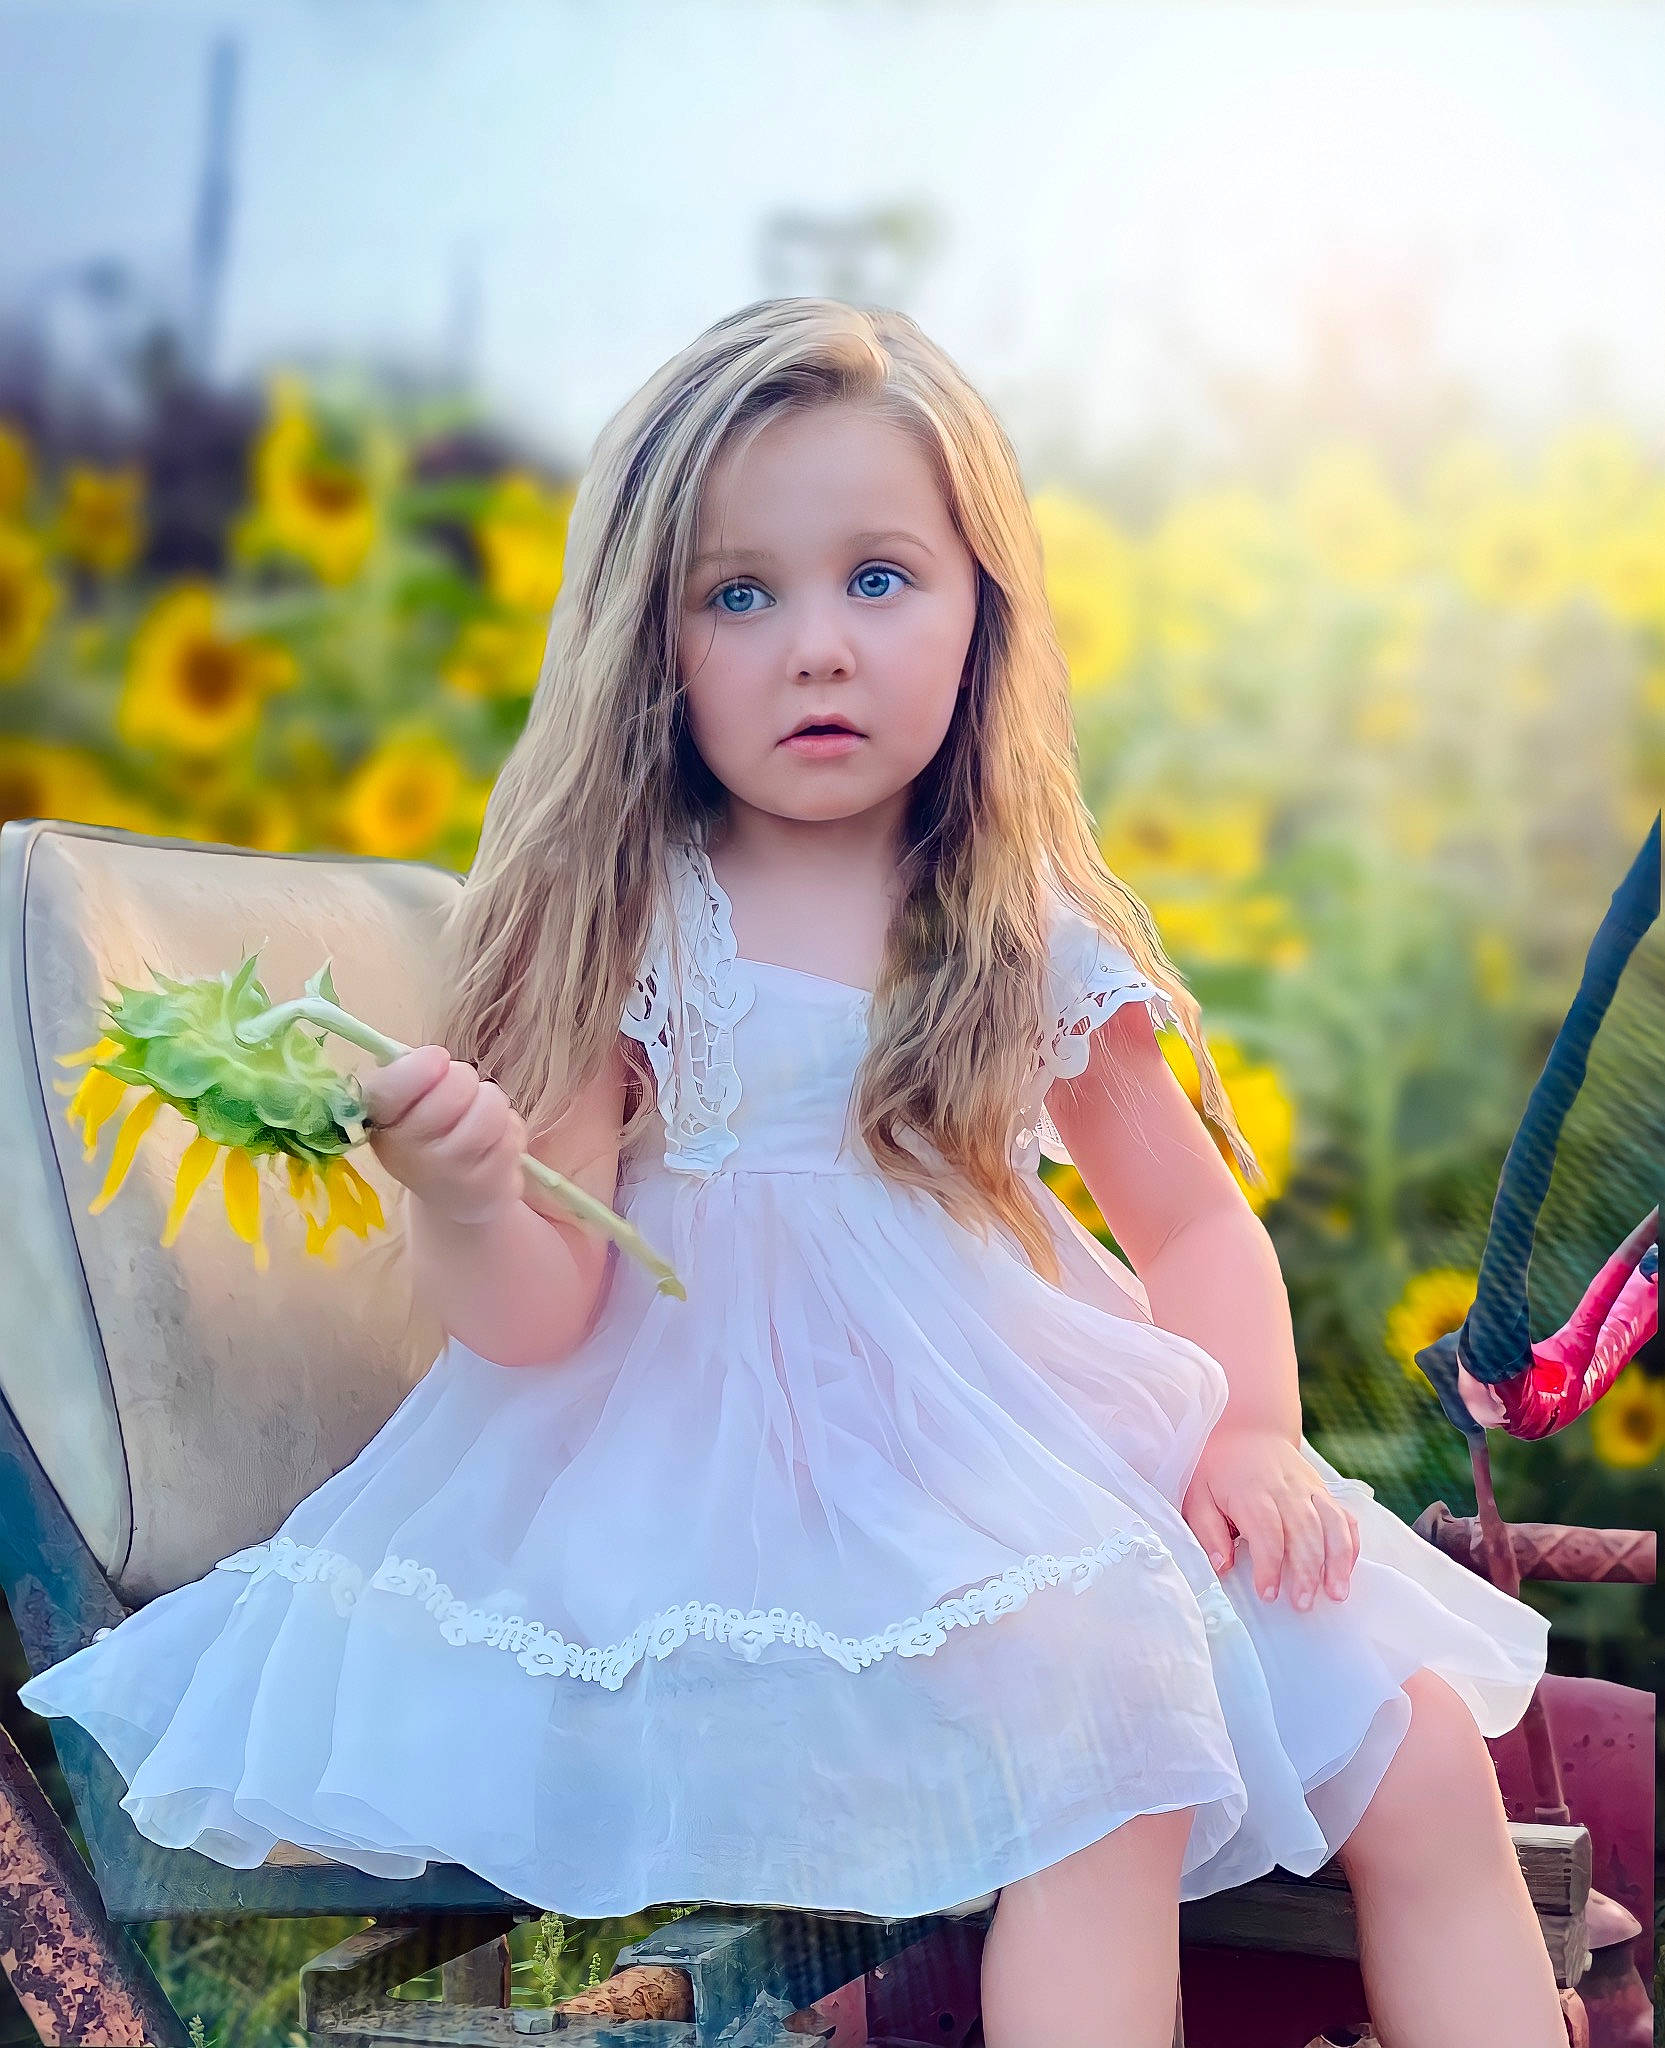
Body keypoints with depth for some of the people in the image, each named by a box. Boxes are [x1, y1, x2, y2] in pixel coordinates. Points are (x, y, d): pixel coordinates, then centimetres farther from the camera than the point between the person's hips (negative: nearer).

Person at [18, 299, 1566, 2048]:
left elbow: (1191, 1216, 15)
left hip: (1030, 1438, 5)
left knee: (1424, 1759, -6)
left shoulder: (1039, 938, 5)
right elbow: (531, 1315, -8)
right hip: (732, 1477, -4)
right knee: (1105, 1779, -27)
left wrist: (1255, 1431, -3)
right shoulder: (609, 928, -5)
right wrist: (464, 1199, -30)